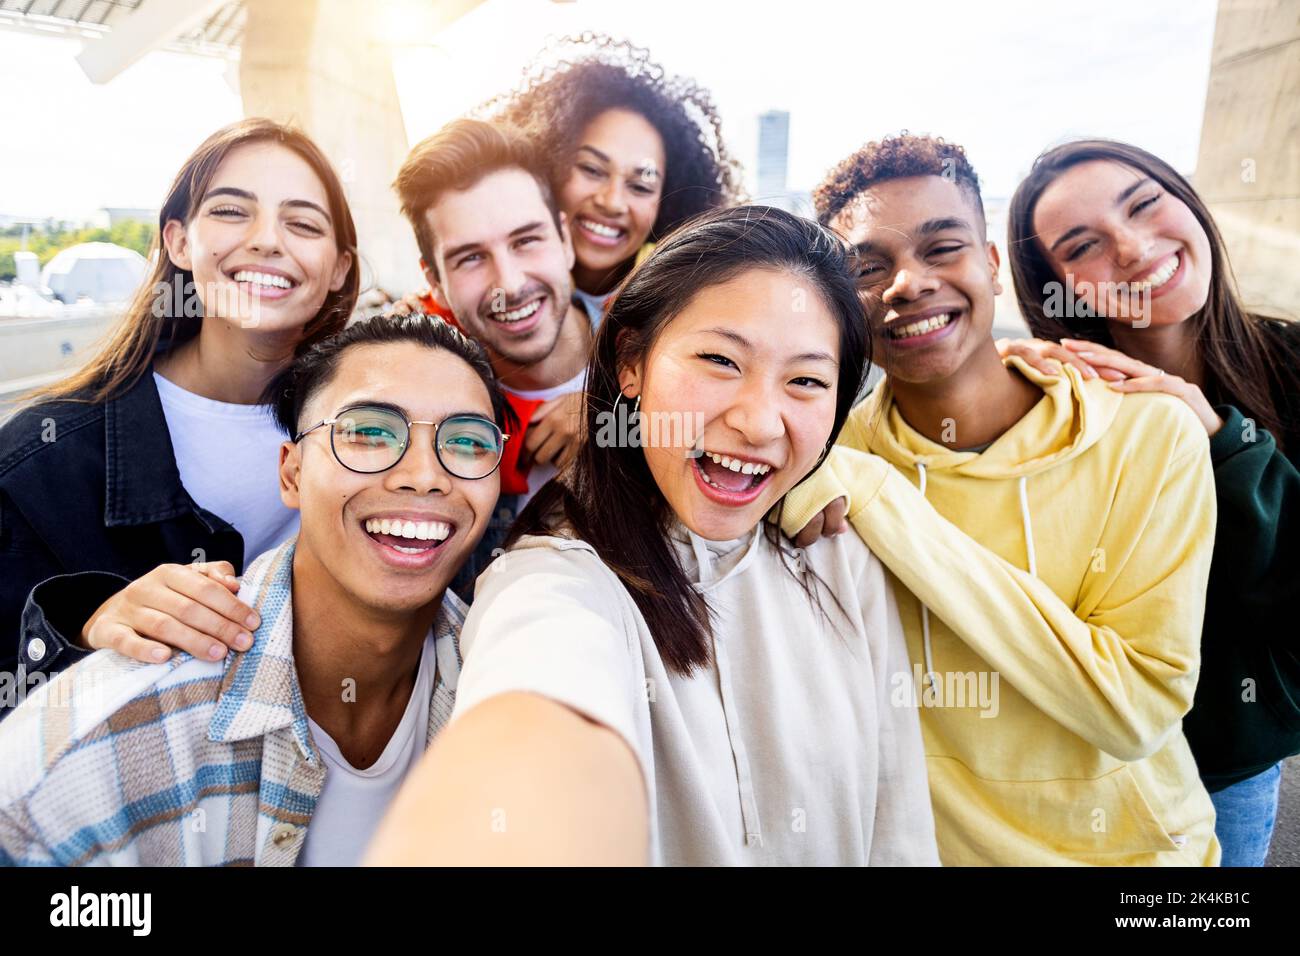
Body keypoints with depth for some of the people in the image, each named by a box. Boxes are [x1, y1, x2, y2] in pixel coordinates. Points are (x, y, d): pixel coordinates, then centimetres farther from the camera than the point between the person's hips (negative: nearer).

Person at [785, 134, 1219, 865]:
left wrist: (880, 500, -30)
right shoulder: (832, 453, -14)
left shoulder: (1153, 439, -18)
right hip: (917, 840, 1)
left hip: (1127, 843, 0)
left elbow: (1135, 710, -24)